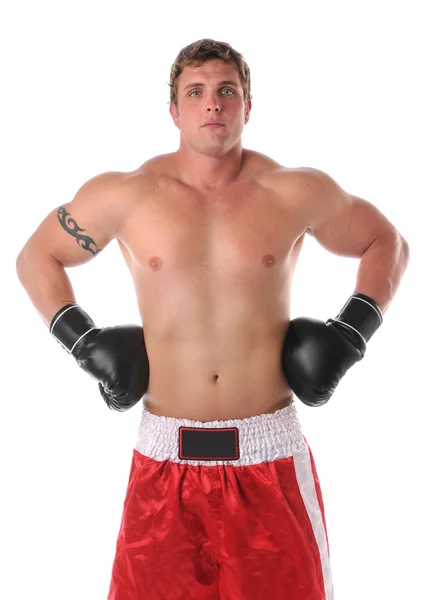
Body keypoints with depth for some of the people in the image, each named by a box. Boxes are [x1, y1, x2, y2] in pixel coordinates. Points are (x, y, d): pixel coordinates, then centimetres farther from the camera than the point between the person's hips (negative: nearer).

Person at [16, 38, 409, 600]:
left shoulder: (298, 192, -1)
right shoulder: (125, 195, -2)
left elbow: (388, 242, 14)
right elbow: (37, 257, 13)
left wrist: (351, 332, 2)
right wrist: (84, 343, 2)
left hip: (271, 454, 1)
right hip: (166, 456, 0)